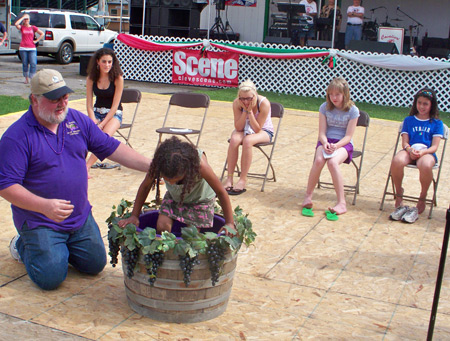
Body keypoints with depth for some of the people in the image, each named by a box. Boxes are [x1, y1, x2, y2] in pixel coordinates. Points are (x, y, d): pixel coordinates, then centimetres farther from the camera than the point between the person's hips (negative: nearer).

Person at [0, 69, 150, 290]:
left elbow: (111, 147, 4)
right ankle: (23, 246, 19)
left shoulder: (78, 120, 1)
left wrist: (151, 166, -7)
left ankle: (58, 246, 32)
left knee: (95, 264, 7)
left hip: (80, 216, 6)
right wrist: (44, 206, -33)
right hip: (39, 220, -5)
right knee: (51, 278, -11)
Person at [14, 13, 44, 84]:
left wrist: (36, 40, 1)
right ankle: (26, 79, 17)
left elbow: (42, 34, 10)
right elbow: (16, 24, -15)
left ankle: (32, 78, -6)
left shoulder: (33, 27, 7)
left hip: (32, 49, 0)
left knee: (33, 64, -12)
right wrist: (23, 17, -7)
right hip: (23, 48, 1)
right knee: (25, 64, 6)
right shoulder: (22, 27, 6)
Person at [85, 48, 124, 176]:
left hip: (114, 114, -3)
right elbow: (89, 104, 1)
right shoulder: (91, 78, 0)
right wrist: (94, 122, -16)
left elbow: (115, 105, -13)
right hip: (97, 112, 3)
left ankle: (86, 166, -31)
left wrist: (102, 124, -20)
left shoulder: (118, 78, -10)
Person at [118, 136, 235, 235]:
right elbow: (145, 186, -13)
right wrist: (134, 216, -10)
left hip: (200, 198, -3)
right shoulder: (158, 164, -33)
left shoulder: (200, 164, -41)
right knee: (162, 226, -15)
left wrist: (230, 223, -25)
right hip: (174, 197, 3)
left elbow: (221, 192, -28)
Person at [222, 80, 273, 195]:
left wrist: (250, 111, -32)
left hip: (264, 131, -3)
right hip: (244, 129, 3)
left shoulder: (264, 103, -26)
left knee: (247, 140, -36)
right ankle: (229, 178, -26)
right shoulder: (237, 103, -17)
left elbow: (257, 129, -24)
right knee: (234, 139, -32)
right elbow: (238, 127, -17)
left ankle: (243, 180, -29)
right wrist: (245, 111, -27)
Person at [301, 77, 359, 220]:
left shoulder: (353, 110, -3)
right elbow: (322, 132, 1)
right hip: (326, 141, 2)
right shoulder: (325, 107, 4)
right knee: (319, 160, -32)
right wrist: (325, 143, -20)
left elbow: (348, 136, -6)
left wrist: (336, 146, -24)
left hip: (344, 144, -2)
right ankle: (308, 197, -19)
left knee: (333, 162, -35)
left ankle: (342, 203, -30)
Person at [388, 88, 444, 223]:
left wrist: (422, 152, -18)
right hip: (409, 151, 2)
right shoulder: (409, 120, 18)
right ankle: (399, 196, -15)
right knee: (397, 161, -36)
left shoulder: (437, 123, 13)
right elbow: (405, 142, 9)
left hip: (427, 153, -1)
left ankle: (422, 199, -15)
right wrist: (410, 149, -15)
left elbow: (434, 146, 3)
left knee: (425, 165, -40)